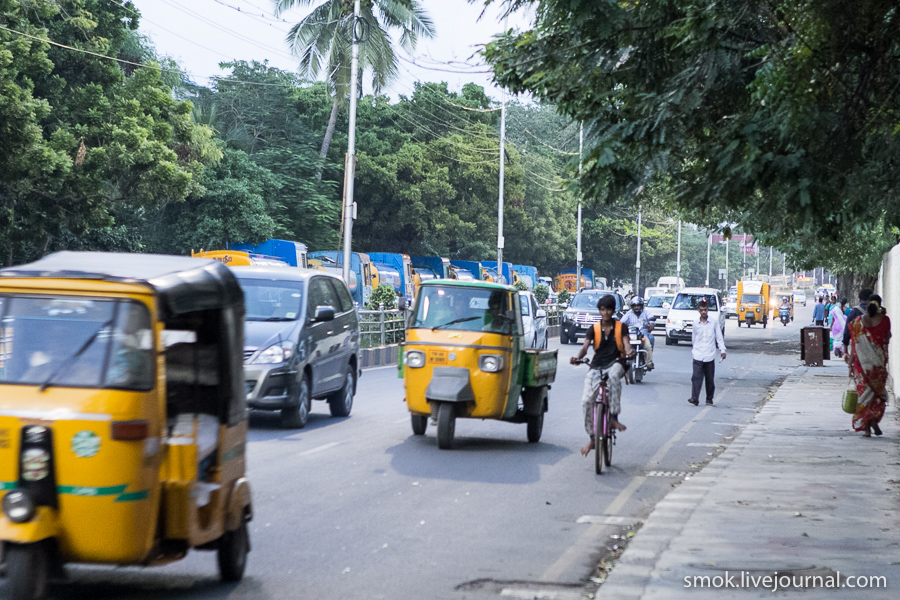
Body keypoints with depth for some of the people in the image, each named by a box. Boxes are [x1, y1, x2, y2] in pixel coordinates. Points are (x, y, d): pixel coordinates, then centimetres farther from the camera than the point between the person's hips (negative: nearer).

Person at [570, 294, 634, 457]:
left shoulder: (620, 327, 8)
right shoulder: (594, 329, 9)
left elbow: (626, 343, -6)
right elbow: (585, 347, -3)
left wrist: (629, 351, -31)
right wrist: (577, 358, -25)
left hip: (615, 363, -2)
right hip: (596, 366, 2)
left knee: (614, 376, -41)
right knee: (586, 401, -15)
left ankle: (614, 417, -33)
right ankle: (592, 439, 1)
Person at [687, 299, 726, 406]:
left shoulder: (714, 322, 3)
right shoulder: (695, 323, 7)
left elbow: (719, 337, 6)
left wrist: (722, 350, -1)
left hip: (710, 356, 0)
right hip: (698, 356, 0)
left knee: (710, 379, 5)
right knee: (696, 377, -13)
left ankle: (709, 399, 16)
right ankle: (694, 398, -19)